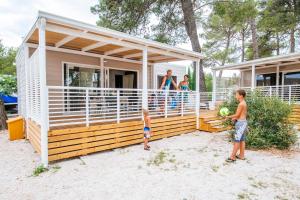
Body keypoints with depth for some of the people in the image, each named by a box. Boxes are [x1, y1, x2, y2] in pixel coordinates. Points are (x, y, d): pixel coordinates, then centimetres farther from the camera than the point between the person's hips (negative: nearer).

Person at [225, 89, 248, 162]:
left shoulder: (241, 104, -17)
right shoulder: (244, 103, 13)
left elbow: (237, 115, -17)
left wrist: (229, 117, -6)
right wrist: (235, 118, 11)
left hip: (240, 123, -10)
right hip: (243, 122, 10)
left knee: (237, 140, -6)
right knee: (242, 140, 13)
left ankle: (232, 157, -1)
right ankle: (241, 155, 21)